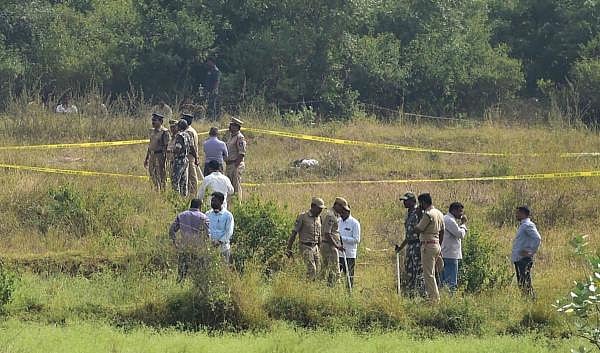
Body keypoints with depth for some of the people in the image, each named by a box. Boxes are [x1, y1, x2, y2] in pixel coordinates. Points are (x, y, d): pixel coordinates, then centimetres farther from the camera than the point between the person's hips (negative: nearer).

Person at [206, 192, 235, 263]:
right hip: (209, 244, 3)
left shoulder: (228, 215, 0)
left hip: (223, 244, -3)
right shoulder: (208, 214, 11)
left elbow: (229, 232, -6)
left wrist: (220, 241, -16)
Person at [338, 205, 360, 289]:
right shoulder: (338, 221, 11)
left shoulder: (354, 223, -6)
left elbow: (356, 240, -11)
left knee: (349, 275, 1)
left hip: (349, 254, -5)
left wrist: (342, 238, -18)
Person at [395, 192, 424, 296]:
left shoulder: (418, 213, -12)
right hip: (410, 246, 10)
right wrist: (400, 247, 27)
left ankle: (423, 294, -8)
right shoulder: (409, 214, 17)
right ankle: (411, 294, 14)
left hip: (417, 245, -10)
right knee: (409, 271, 10)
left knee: (418, 272, -10)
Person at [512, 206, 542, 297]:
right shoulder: (523, 225, 18)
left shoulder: (528, 225, -13)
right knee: (520, 283, 11)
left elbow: (537, 238, -24)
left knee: (525, 284, -11)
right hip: (518, 259, 10)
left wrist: (531, 252, -20)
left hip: (524, 259, -10)